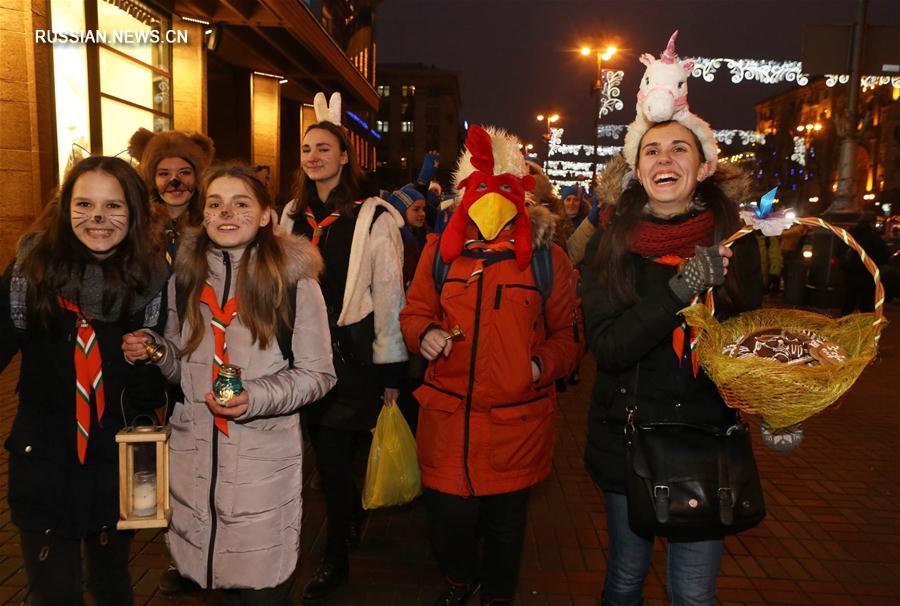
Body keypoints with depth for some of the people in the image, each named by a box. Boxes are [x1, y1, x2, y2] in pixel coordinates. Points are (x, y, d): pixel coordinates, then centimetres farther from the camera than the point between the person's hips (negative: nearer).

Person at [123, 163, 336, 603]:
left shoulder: (293, 279, -7)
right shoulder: (184, 277, 6)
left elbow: (318, 373, -3)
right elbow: (180, 363, 16)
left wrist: (257, 398, -17)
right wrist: (153, 349, -5)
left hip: (263, 455, -4)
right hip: (192, 451, 4)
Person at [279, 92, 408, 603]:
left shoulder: (373, 218, -8)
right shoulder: (294, 215, 9)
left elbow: (389, 296, -9)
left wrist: (391, 370, -9)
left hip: (353, 354, -5)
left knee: (331, 454, -5)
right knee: (327, 450, 15)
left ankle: (336, 558, 16)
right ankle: (352, 522, 41)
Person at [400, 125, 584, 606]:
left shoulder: (545, 256, 0)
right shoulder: (441, 250, 5)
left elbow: (569, 332, 4)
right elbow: (415, 312, 12)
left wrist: (543, 365, -13)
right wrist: (424, 333, -9)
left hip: (516, 419, -1)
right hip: (447, 415, 1)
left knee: (504, 521, 14)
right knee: (448, 518, 7)